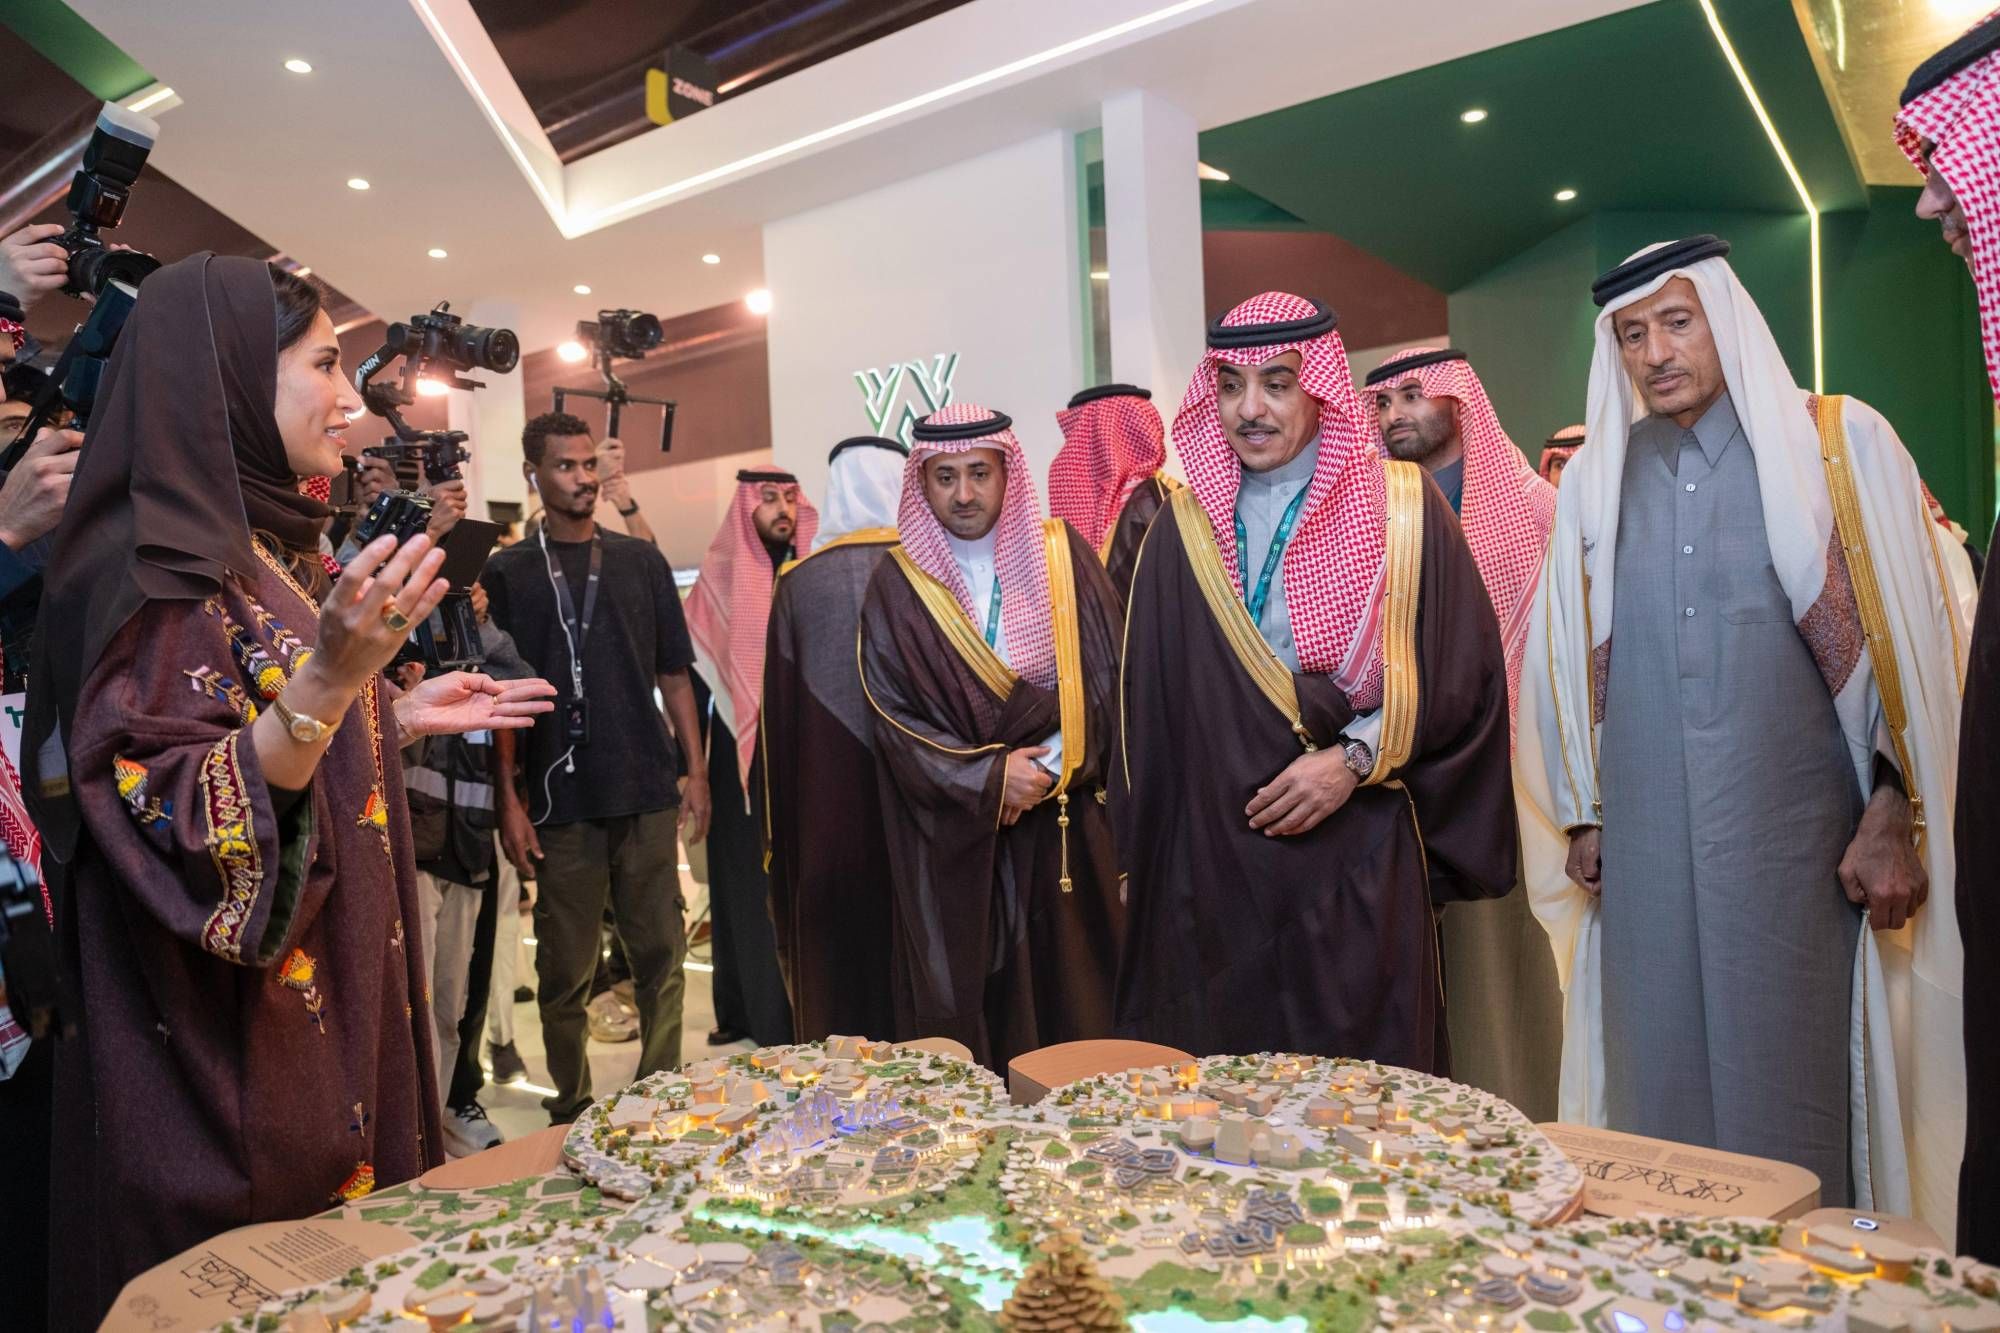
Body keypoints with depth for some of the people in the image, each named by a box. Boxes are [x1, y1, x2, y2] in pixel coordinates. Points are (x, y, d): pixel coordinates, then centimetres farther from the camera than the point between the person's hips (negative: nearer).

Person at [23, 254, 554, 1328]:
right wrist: (327, 681, -35)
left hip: (330, 1002, 9)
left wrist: (403, 713, 10)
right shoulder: (160, 562, -17)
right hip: (222, 1046, -9)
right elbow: (178, 826, -24)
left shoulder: (272, 554, 10)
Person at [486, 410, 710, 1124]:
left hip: (647, 795, 2)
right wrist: (509, 800, -5)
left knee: (661, 956, 6)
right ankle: (571, 1107, 21)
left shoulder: (640, 561, 10)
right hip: (561, 802, -2)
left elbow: (674, 675, 12)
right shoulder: (508, 573, 4)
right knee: (565, 970, 6)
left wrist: (696, 771, 5)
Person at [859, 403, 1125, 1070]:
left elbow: (1107, 678, -1)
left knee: (1067, 993, 5)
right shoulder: (897, 585, 1)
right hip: (953, 838, -1)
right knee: (962, 1001, 3)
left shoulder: (1062, 556, 3)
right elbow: (894, 716, -4)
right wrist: (988, 778, -15)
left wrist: (1052, 765, -14)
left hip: (1065, 828, 1)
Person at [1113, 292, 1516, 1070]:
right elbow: (1149, 707, 10)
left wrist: (1353, 759, -13)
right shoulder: (1183, 531, 8)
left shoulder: (1400, 510, 1)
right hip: (1213, 863, 2)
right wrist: (1143, 858, 9)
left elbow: (1463, 670, -2)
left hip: (1359, 865, -2)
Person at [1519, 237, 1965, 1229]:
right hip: (1646, 840, 3)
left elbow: (1907, 638, -1)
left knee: (1790, 1078, 2)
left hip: (1794, 831, -2)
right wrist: (1582, 818, 11)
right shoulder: (1595, 477, 10)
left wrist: (1892, 819, -6)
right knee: (1661, 1077, 9)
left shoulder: (1840, 445, 1)